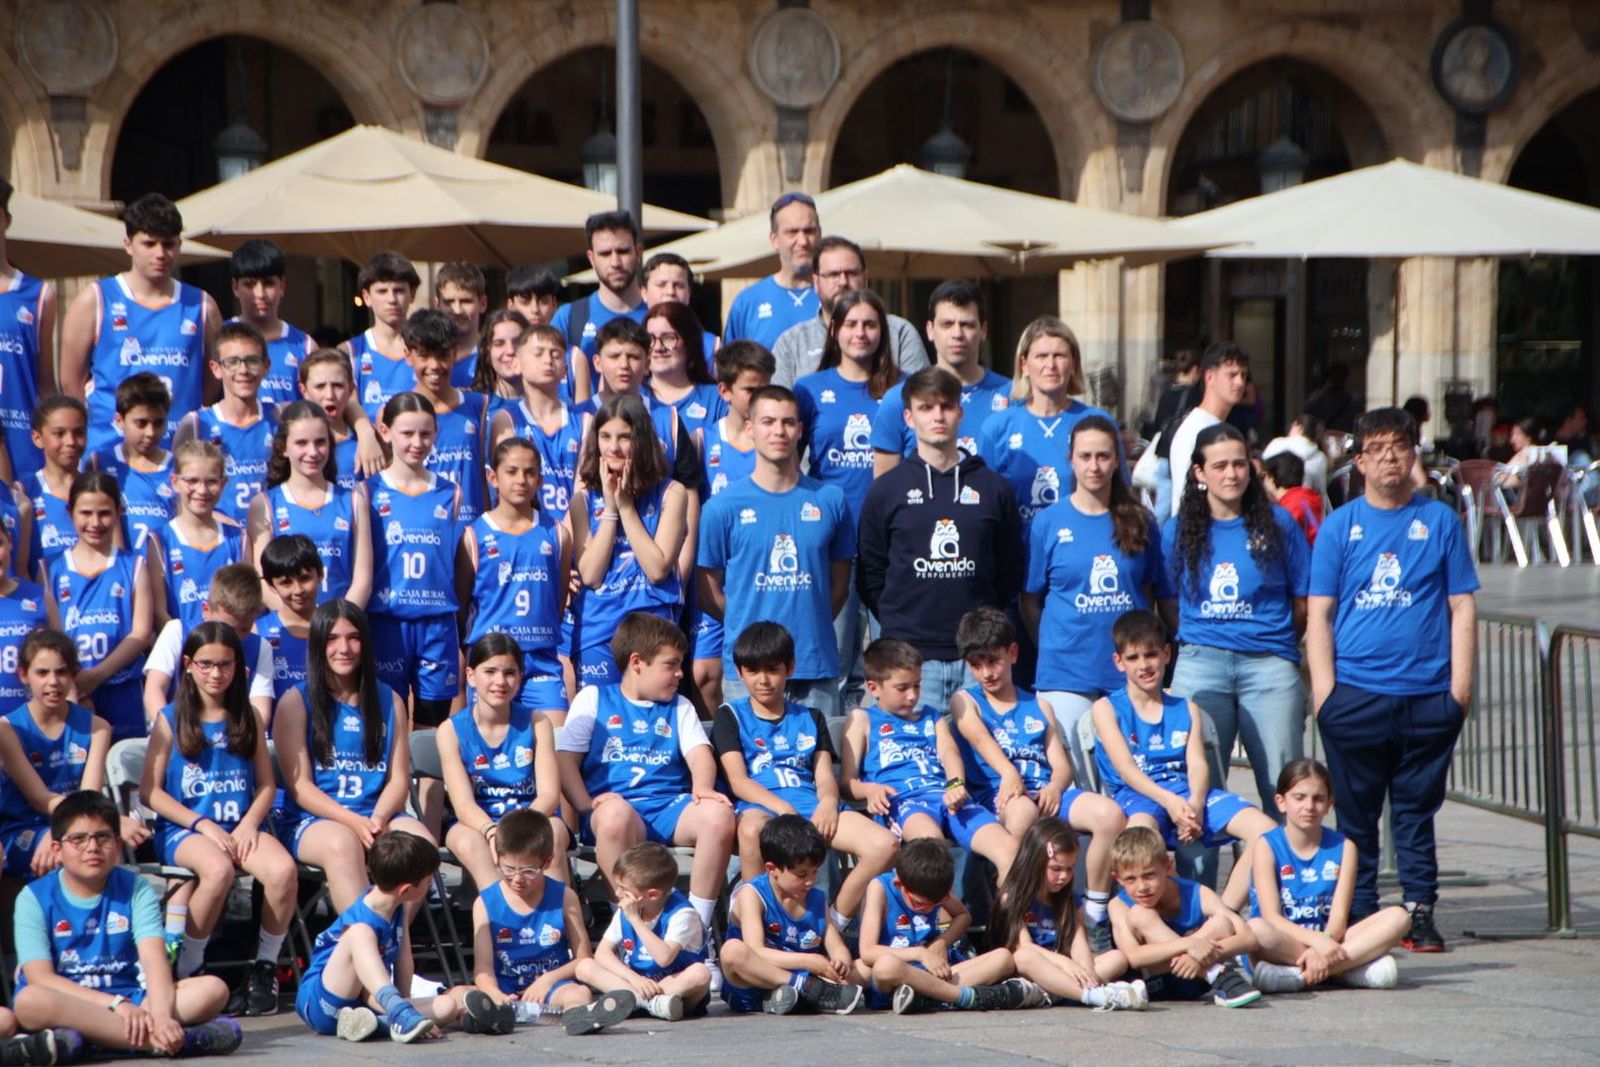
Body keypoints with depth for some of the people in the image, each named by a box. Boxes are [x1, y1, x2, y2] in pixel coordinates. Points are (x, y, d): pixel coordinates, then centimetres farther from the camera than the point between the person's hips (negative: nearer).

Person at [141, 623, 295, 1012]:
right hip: (184, 829, -3)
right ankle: (187, 969, -19)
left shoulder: (247, 720, 14)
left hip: (242, 826, 3)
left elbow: (267, 785, 13)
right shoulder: (171, 720, 5)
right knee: (218, 869, -38)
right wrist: (203, 825, -10)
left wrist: (250, 823, -8)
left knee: (283, 869, -31)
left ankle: (265, 966, -12)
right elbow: (150, 790, 0)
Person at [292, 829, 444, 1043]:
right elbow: (368, 995, -23)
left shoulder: (399, 906, 4)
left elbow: (404, 959, 6)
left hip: (360, 1007, 8)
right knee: (359, 936, -35)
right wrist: (399, 1008, -29)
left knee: (447, 1004, -12)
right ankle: (401, 1017, -53)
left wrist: (403, 1001, -1)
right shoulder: (360, 922, -21)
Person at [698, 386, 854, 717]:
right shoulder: (724, 506, 1)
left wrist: (810, 625, 6)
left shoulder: (829, 500, 8)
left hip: (817, 665, 2)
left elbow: (839, 584, 14)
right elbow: (709, 591, 6)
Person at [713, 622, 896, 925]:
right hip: (760, 808, -4)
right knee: (751, 828, -44)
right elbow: (737, 780, 2)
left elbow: (825, 775, 15)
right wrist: (781, 807, -16)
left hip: (811, 807, 4)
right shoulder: (731, 716, 16)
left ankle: (834, 924, -11)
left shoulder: (809, 719, 27)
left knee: (883, 844, -22)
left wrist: (828, 801, -11)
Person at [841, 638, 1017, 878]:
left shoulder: (932, 718, 33)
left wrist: (956, 784, -13)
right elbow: (848, 782, 13)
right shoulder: (863, 719, 23)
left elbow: (949, 753, 12)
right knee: (932, 840, -43)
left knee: (1008, 847, -22)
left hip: (948, 797, 5)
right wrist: (870, 790, -13)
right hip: (902, 801, -5)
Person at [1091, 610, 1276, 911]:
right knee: (1141, 826, -43)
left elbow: (1197, 764, 6)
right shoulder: (1107, 709, 11)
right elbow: (1125, 768, -4)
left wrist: (1195, 805, -17)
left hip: (1188, 795, 4)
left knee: (1265, 829, -20)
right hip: (1137, 796, -4)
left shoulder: (1186, 710, 22)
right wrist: (1169, 801, -22)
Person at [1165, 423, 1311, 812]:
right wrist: (1202, 638, 7)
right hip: (1200, 663, 1)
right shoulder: (1178, 531, 9)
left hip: (1269, 664, -1)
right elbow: (1170, 602, 15)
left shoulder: (1277, 524, 5)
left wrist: (1274, 642, 10)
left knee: (1283, 787, -3)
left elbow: (1304, 602, 9)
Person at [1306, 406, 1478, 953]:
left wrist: (1461, 683, 0)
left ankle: (1420, 913, 11)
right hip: (1355, 694, 0)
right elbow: (1319, 613, 5)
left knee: (1417, 809, 5)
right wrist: (1323, 686, -4)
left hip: (1427, 696, 0)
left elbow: (1462, 606, 8)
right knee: (1355, 813, 3)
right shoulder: (1339, 526, 6)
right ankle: (1358, 917, 10)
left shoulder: (1439, 521, 7)